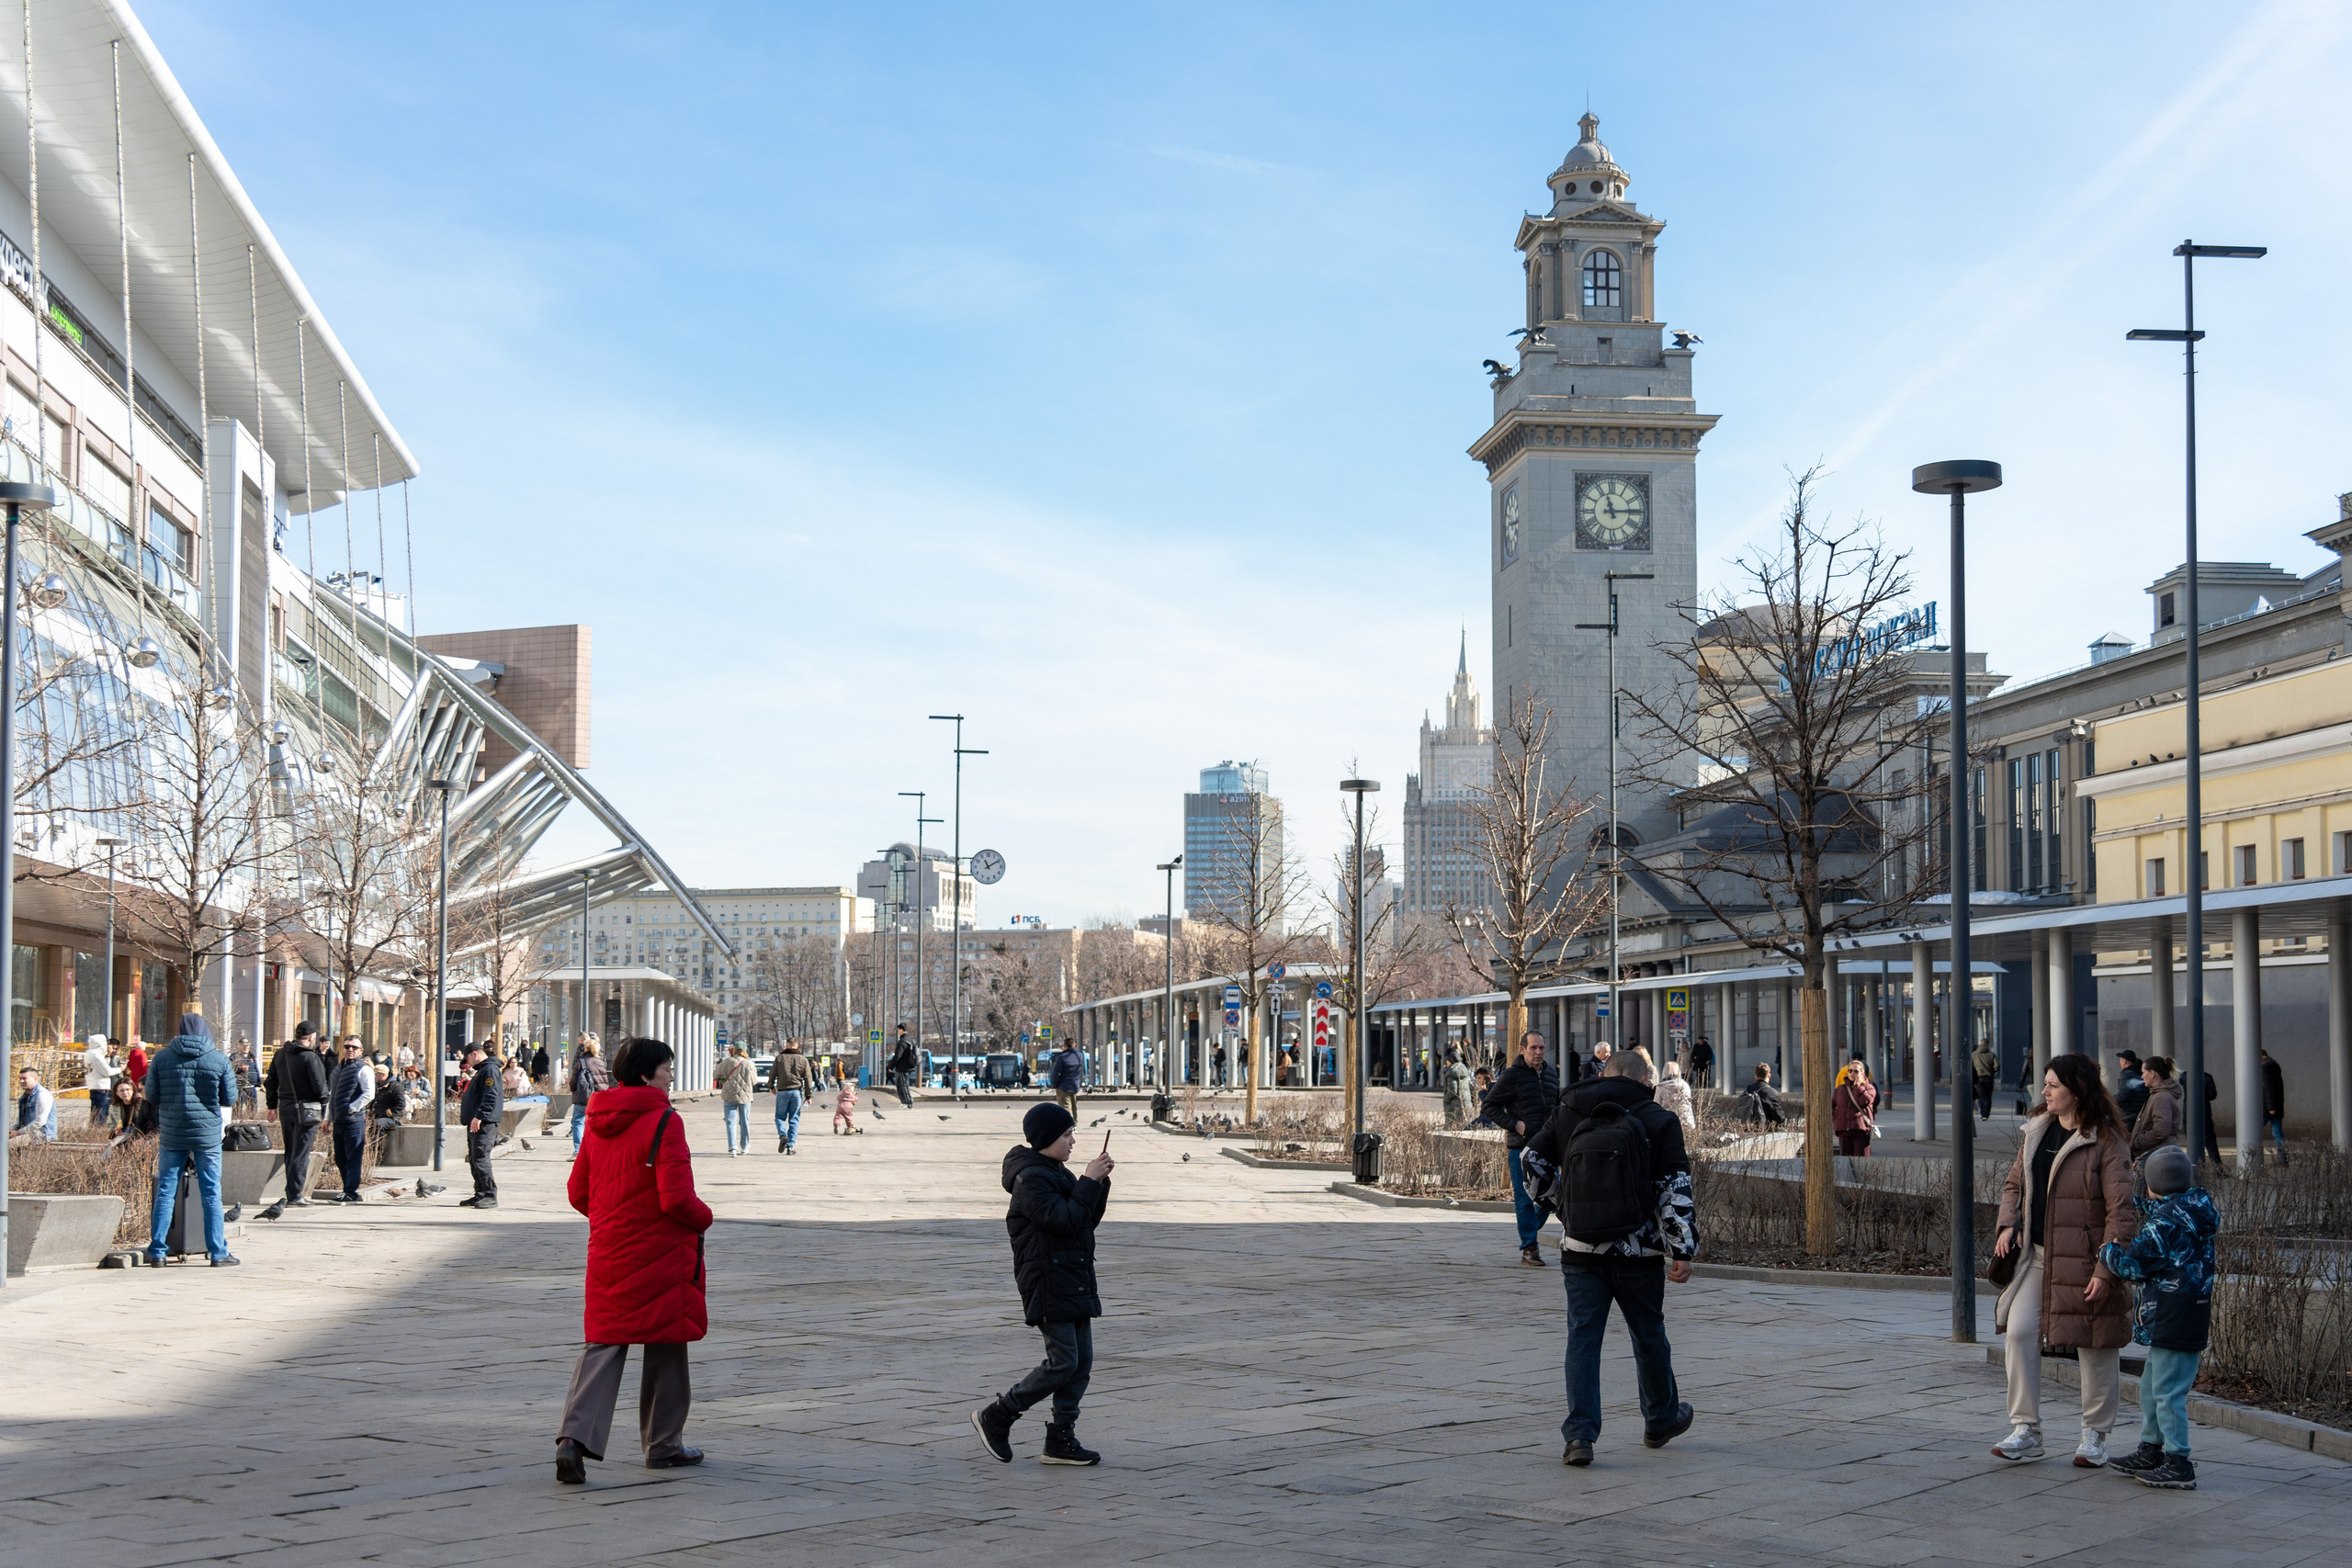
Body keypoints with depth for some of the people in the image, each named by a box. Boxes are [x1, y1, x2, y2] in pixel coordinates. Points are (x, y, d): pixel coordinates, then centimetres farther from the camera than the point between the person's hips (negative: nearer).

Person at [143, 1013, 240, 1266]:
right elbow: (230, 1099, 0)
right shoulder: (219, 1060, -4)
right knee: (211, 1194, 4)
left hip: (171, 1134, 1)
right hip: (208, 1133, -1)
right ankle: (218, 1252, 6)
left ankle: (157, 1251, 8)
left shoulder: (162, 1057, -1)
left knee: (165, 1192, 8)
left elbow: (151, 1094, 3)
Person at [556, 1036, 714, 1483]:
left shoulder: (597, 1123, 7)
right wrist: (703, 1218, -2)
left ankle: (575, 1436, -13)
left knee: (603, 1344, 6)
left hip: (608, 1254, 6)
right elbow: (676, 1197, -21)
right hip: (661, 1254, -6)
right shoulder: (664, 1121, -15)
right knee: (666, 1346, 9)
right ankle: (663, 1446, 18)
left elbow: (577, 1193, 12)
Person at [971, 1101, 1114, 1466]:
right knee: (1063, 1362, -10)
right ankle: (995, 1416, 3)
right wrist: (1089, 1182, -17)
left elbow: (1087, 1219, 18)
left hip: (1074, 1281, 10)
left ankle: (1061, 1440, 11)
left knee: (1082, 1361, 6)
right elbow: (1063, 1220, -24)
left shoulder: (1057, 1173, 16)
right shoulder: (1031, 1178, -14)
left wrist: (1099, 1182, 4)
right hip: (1048, 1282, -10)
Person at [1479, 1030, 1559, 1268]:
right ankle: (1528, 1249, 4)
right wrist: (1514, 1124, -12)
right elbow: (1488, 1106, -5)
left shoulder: (1551, 1075, 13)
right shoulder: (1512, 1076, -7)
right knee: (1525, 1199, -2)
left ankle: (1531, 1229, 30)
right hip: (1521, 1147, -6)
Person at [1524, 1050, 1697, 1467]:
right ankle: (1661, 1421, 33)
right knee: (1648, 1336, 16)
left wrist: (1552, 1205, 20)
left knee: (1583, 1338, 3)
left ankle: (1579, 1434, -8)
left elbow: (1532, 1160, 6)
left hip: (1581, 1250, 1)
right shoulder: (1659, 1122, -2)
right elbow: (1676, 1190, -7)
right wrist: (1683, 1250, -6)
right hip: (1639, 1254, -1)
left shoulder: (1569, 1116, 5)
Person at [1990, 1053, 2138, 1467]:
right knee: (2017, 1331, -6)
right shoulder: (2035, 1132, 9)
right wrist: (2008, 1224, 2)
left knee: (2096, 1348, 5)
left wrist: (2105, 1270, -18)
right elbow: (2014, 1183, 21)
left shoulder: (2106, 1143, -12)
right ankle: (2026, 1432, 2)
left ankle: (2095, 1436, 22)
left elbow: (2121, 1212, -14)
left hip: (2084, 1261, -6)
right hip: (2038, 1255, 6)